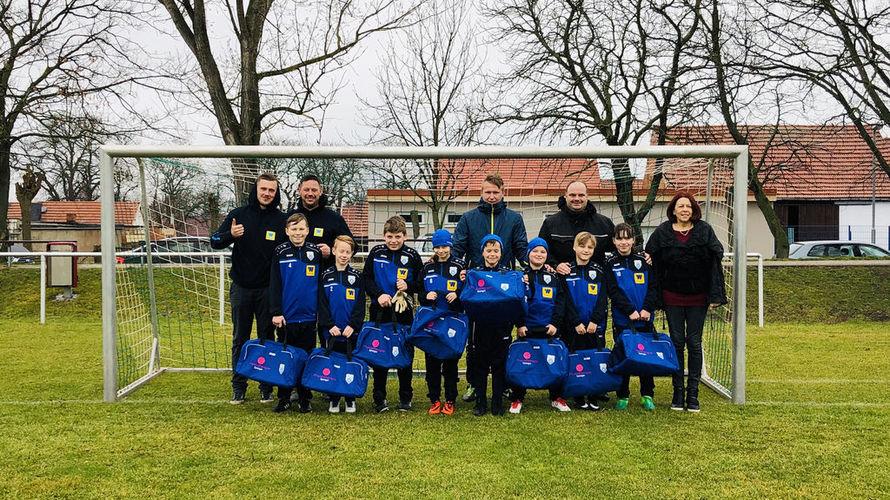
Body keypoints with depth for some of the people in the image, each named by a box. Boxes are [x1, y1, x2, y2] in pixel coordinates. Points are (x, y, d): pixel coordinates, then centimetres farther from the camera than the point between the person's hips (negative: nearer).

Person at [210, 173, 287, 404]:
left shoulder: (281, 220, 1)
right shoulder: (239, 214, 1)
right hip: (241, 287, 0)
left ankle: (267, 387, 16)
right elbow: (214, 241, -3)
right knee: (240, 338, 8)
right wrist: (230, 235, -25)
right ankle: (238, 387, 17)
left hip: (268, 288, 0)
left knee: (267, 337, 6)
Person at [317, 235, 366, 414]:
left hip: (351, 331, 0)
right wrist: (329, 325, -10)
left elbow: (360, 305, -1)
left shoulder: (356, 277, 3)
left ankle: (350, 400, 16)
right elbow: (322, 304, 0)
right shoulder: (326, 276, 3)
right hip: (331, 331, 0)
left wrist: (353, 325, -12)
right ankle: (333, 400, 17)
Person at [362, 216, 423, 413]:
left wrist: (408, 286, -16)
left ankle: (406, 397, 19)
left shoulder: (412, 255, -2)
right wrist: (378, 294, -12)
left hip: (403, 311, -1)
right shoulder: (376, 253, 0)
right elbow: (366, 278, 2)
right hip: (379, 310, 1)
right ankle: (379, 398, 16)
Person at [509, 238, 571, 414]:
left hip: (550, 329, 1)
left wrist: (555, 323, -8)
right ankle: (517, 398, 12)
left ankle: (556, 397, 18)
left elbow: (561, 302, 3)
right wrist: (519, 324, -10)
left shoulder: (554, 277, 8)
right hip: (526, 329, -1)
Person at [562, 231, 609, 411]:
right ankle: (578, 398, 12)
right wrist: (576, 323, -11)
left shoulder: (599, 272, 6)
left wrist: (594, 321, -11)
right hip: (573, 327, -1)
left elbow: (603, 300, 0)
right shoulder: (567, 272, 2)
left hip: (596, 326, 1)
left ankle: (594, 398, 13)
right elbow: (566, 301, -3)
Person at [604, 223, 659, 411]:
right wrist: (630, 311, -16)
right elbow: (613, 292, -6)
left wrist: (647, 309, -12)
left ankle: (647, 396, 16)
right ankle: (623, 396, 14)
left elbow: (653, 286, 1)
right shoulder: (610, 264, 2)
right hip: (622, 320, -1)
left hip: (645, 318, 1)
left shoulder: (643, 261, 6)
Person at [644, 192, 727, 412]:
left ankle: (693, 394, 10)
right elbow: (650, 259, 2)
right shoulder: (662, 232, 0)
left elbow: (716, 259, -4)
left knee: (694, 343, 3)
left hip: (697, 297, 0)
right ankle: (678, 393, 12)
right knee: (677, 343, 5)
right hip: (672, 296, 0)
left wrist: (715, 295, -11)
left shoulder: (704, 230, -1)